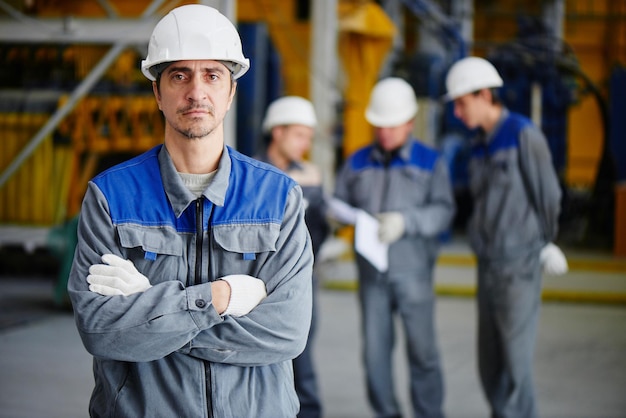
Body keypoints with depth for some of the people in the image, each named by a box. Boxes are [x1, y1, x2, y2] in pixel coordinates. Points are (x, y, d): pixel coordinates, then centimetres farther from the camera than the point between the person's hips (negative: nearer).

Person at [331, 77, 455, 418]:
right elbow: (337, 203, 10)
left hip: (412, 268, -3)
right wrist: (338, 212, -14)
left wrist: (405, 221, -21)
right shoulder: (357, 163, 12)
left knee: (422, 349, -4)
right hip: (371, 271, 3)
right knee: (375, 349, 3)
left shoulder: (430, 162, 3)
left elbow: (443, 211, -6)